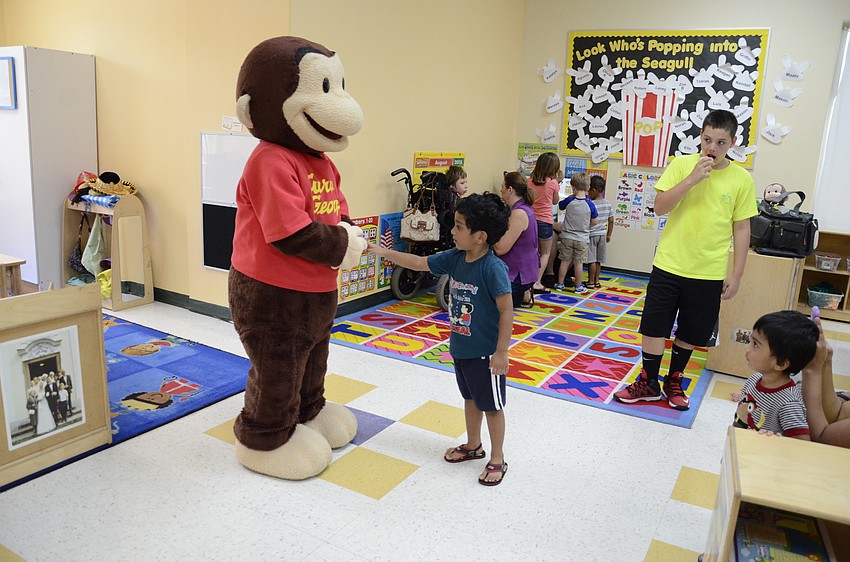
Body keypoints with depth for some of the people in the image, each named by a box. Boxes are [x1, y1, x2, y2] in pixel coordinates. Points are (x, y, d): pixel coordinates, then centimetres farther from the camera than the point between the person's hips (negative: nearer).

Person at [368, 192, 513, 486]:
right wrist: (384, 252, 3)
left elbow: (506, 311, -22)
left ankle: (497, 459, 27)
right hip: (460, 348, 8)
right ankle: (473, 445, 43)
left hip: (485, 353, -8)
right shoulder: (454, 258, -3)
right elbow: (419, 263, 7)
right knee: (470, 398, 24)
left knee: (492, 405, 9)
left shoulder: (493, 268, -24)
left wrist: (501, 352, -21)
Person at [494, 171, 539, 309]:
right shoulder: (523, 208, 9)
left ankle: (522, 295, 5)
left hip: (518, 273, -10)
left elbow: (500, 249, -25)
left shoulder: (519, 213, -25)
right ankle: (523, 294, 16)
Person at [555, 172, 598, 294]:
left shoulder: (569, 201, -10)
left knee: (565, 261, 10)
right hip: (582, 239, -1)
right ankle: (578, 287, 13)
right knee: (579, 263, 6)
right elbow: (595, 221, -3)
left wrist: (571, 196, 14)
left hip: (567, 237, 1)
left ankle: (560, 284, 18)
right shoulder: (590, 204, -11)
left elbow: (560, 206, 12)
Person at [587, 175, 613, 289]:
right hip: (602, 234, 6)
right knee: (598, 260, 13)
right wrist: (609, 234, 18)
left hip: (592, 234, -6)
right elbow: (611, 220, 9)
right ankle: (596, 281, 20)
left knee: (592, 260, 0)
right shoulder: (608, 203, 3)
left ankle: (591, 282, 5)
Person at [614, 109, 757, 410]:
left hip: (710, 272, 1)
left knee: (690, 332, 14)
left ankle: (674, 381, 34)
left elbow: (741, 229, 2)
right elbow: (660, 207, -11)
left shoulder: (741, 179, -2)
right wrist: (692, 179, -21)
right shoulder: (681, 164, -4)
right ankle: (648, 383, 23)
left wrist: (736, 274, 1)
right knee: (654, 326, 5)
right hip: (669, 264, 0)